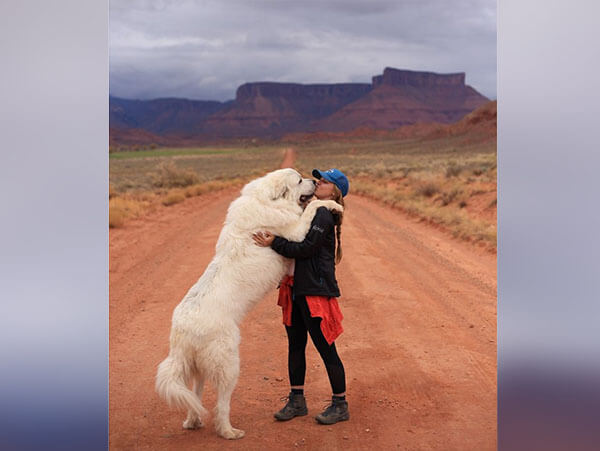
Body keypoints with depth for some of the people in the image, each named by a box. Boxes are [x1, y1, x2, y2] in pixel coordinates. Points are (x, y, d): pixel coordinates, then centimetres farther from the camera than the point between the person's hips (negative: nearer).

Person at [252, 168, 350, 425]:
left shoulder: (324, 215, -12)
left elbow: (305, 249, -19)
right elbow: (294, 242, 21)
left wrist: (274, 243, -21)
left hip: (316, 291, -9)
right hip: (296, 289, 10)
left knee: (325, 348, -1)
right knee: (295, 346, 14)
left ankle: (340, 405, 13)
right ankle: (296, 401, 26)